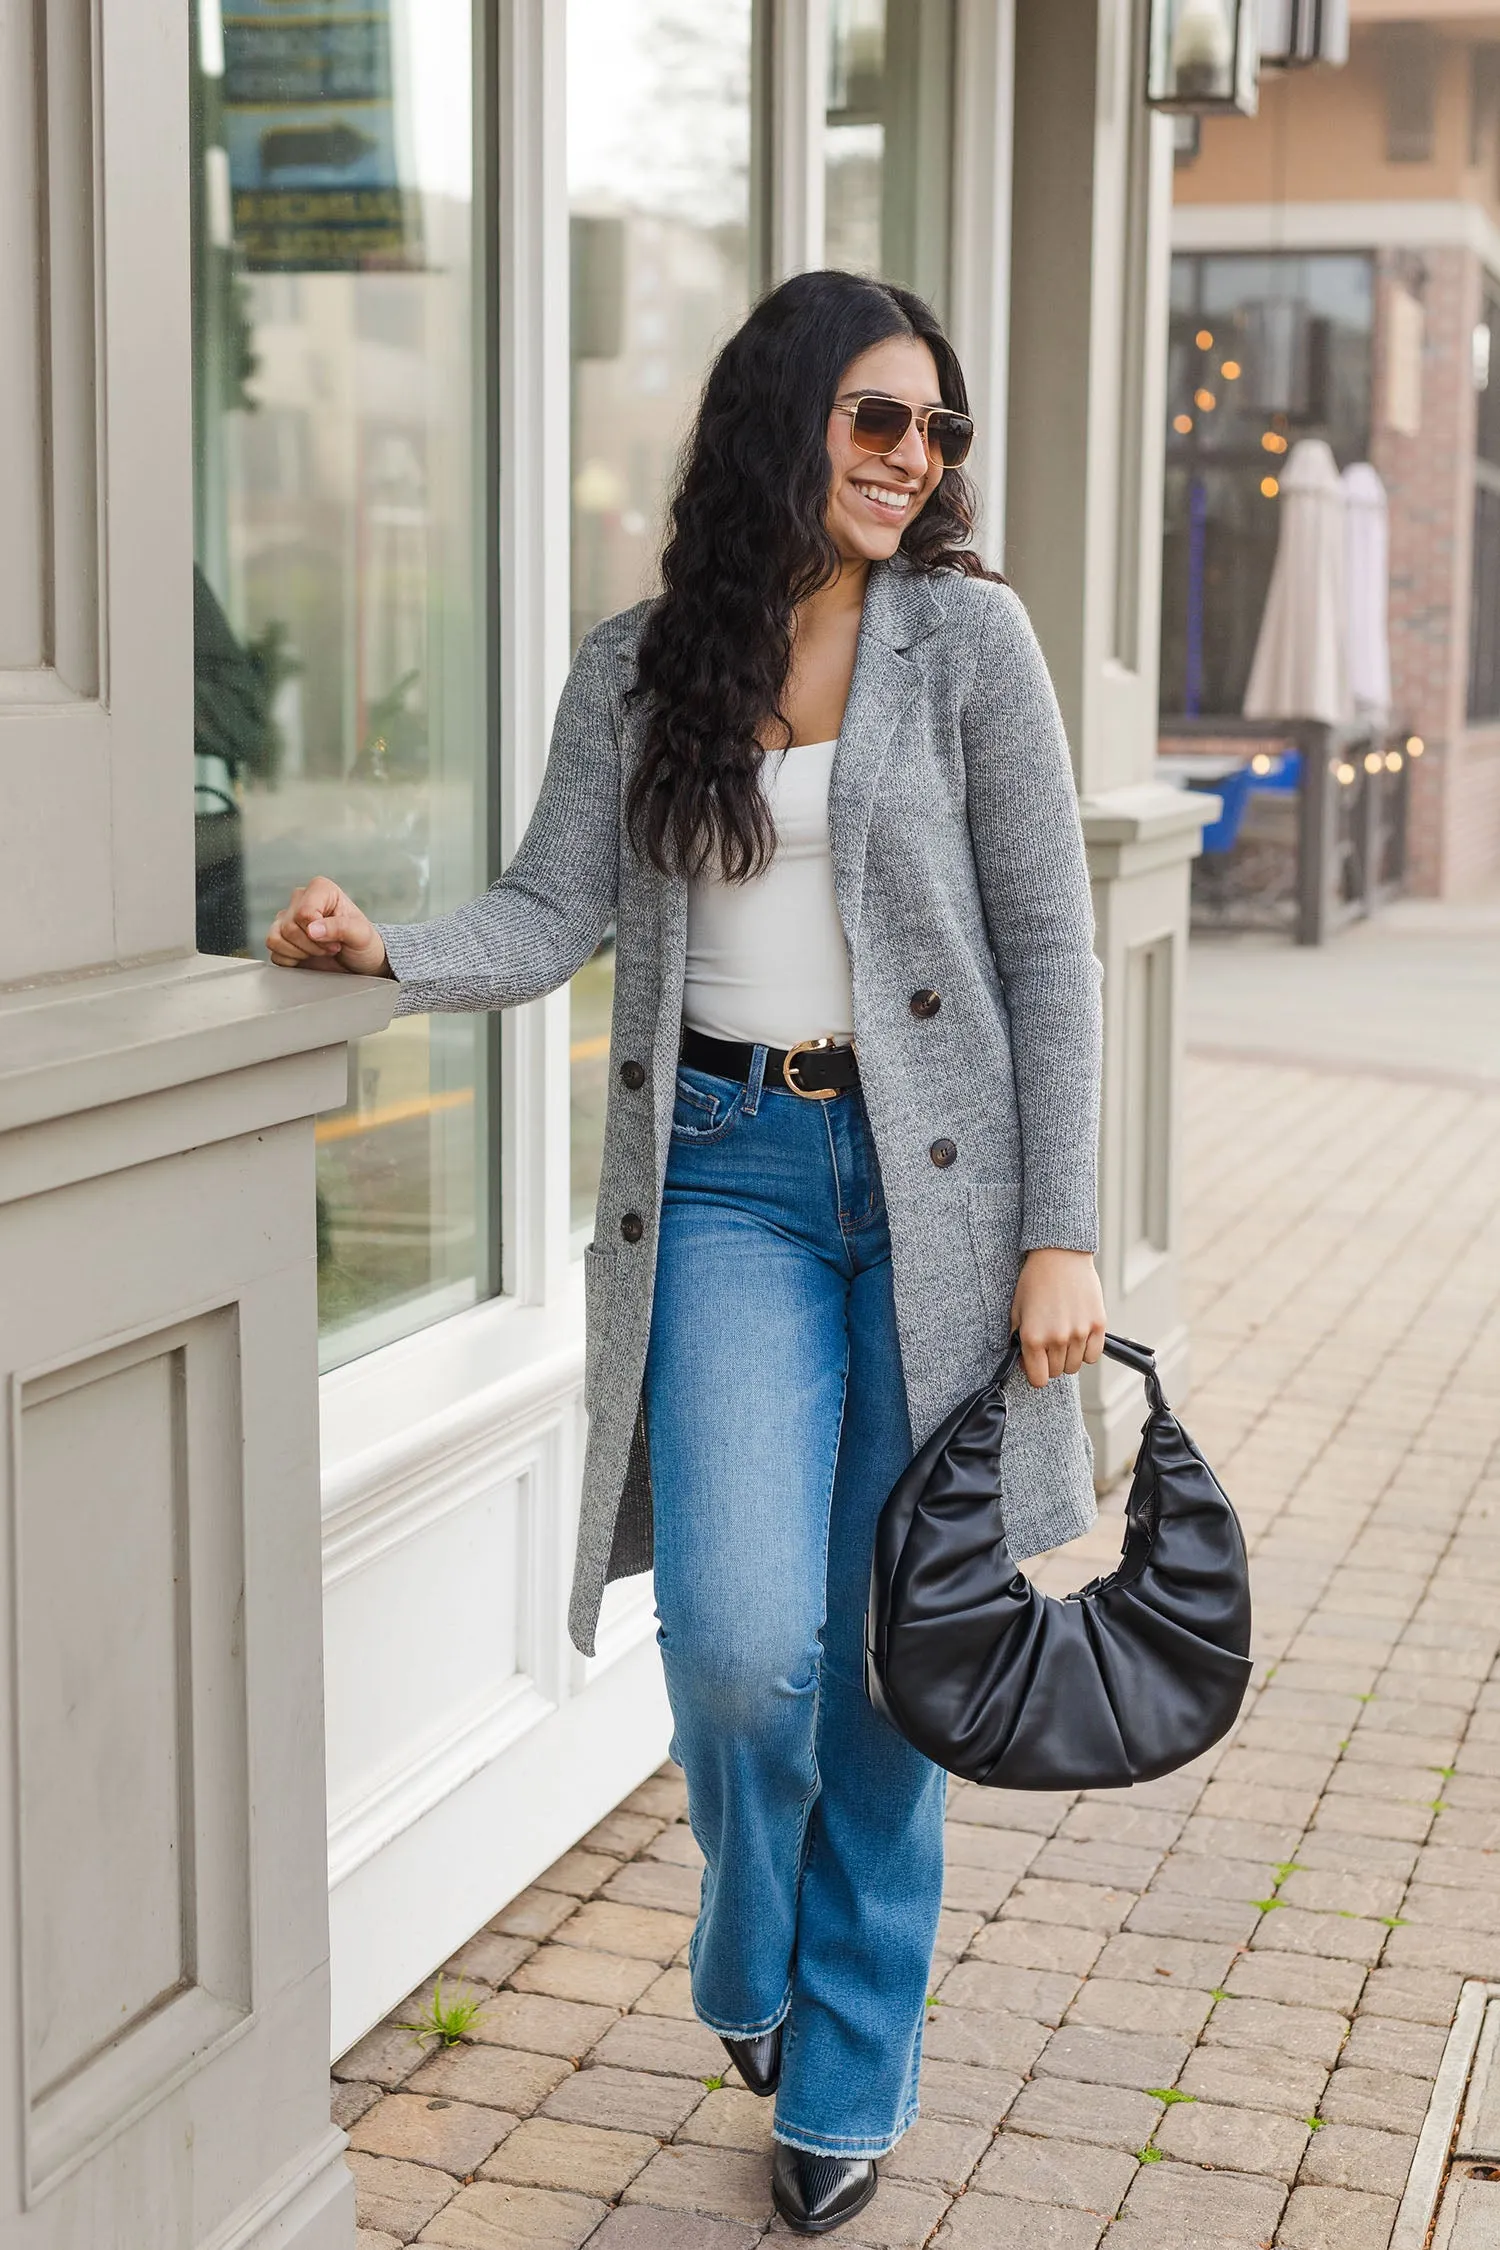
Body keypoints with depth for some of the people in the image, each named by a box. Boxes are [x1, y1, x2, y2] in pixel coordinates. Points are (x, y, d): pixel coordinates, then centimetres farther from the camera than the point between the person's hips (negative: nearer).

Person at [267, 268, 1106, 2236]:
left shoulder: (965, 635, 1)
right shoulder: (634, 671, 8)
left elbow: (1048, 947, -1)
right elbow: (554, 915, -1)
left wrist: (1060, 1236, -5)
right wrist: (387, 951, -22)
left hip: (927, 1180, 0)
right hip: (725, 1177, 1)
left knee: (884, 1653, 5)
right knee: (739, 1638, -14)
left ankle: (848, 2077, 26)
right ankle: (749, 1953, 21)